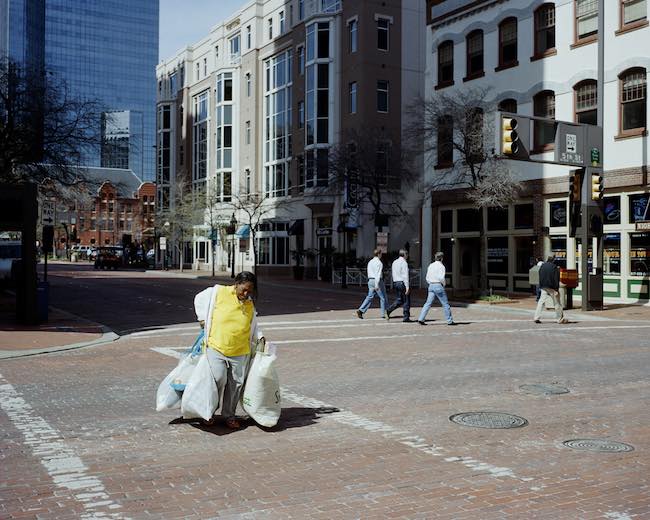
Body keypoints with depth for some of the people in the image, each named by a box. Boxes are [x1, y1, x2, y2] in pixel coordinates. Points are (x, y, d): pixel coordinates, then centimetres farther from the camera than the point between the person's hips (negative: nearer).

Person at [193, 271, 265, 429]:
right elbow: (199, 298, 11)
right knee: (218, 379, -14)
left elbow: (252, 325, 23)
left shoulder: (250, 304, 8)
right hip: (216, 347, -4)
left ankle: (229, 415, 24)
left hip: (240, 352, 4)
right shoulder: (218, 292, -4)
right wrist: (203, 318, 2)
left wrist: (259, 336, 8)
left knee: (236, 383, 7)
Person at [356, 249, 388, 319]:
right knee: (383, 298, 6)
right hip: (377, 281, -7)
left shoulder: (370, 262, 13)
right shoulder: (379, 263, -12)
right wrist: (377, 285, -25)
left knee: (370, 297, 4)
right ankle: (383, 314, 11)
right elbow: (378, 274, -21)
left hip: (370, 281, 7)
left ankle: (361, 310, -12)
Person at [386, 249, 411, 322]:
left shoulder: (394, 262, 12)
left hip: (395, 283, 8)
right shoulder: (404, 263, -13)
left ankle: (389, 310, -3)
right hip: (402, 283, -8)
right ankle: (406, 318, 7)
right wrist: (407, 287, -19)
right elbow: (405, 276, -18)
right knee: (406, 301, 3)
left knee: (399, 300, 15)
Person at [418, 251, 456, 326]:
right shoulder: (441, 266, -9)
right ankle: (450, 321, 9)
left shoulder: (430, 265, 12)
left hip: (431, 286, 7)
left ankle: (421, 319, -5)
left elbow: (427, 278, 14)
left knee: (428, 303, 4)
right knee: (445, 304, 3)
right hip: (438, 286, -7)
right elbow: (441, 277, -18)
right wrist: (443, 284, -2)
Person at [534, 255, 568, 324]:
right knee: (557, 303, 5)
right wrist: (556, 289, -10)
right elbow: (556, 279, -13)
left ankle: (536, 318, -5)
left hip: (543, 287, 4)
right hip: (552, 288, -4)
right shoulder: (554, 267, -11)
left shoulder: (542, 266, 6)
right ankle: (560, 319, 10)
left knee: (541, 302, 4)